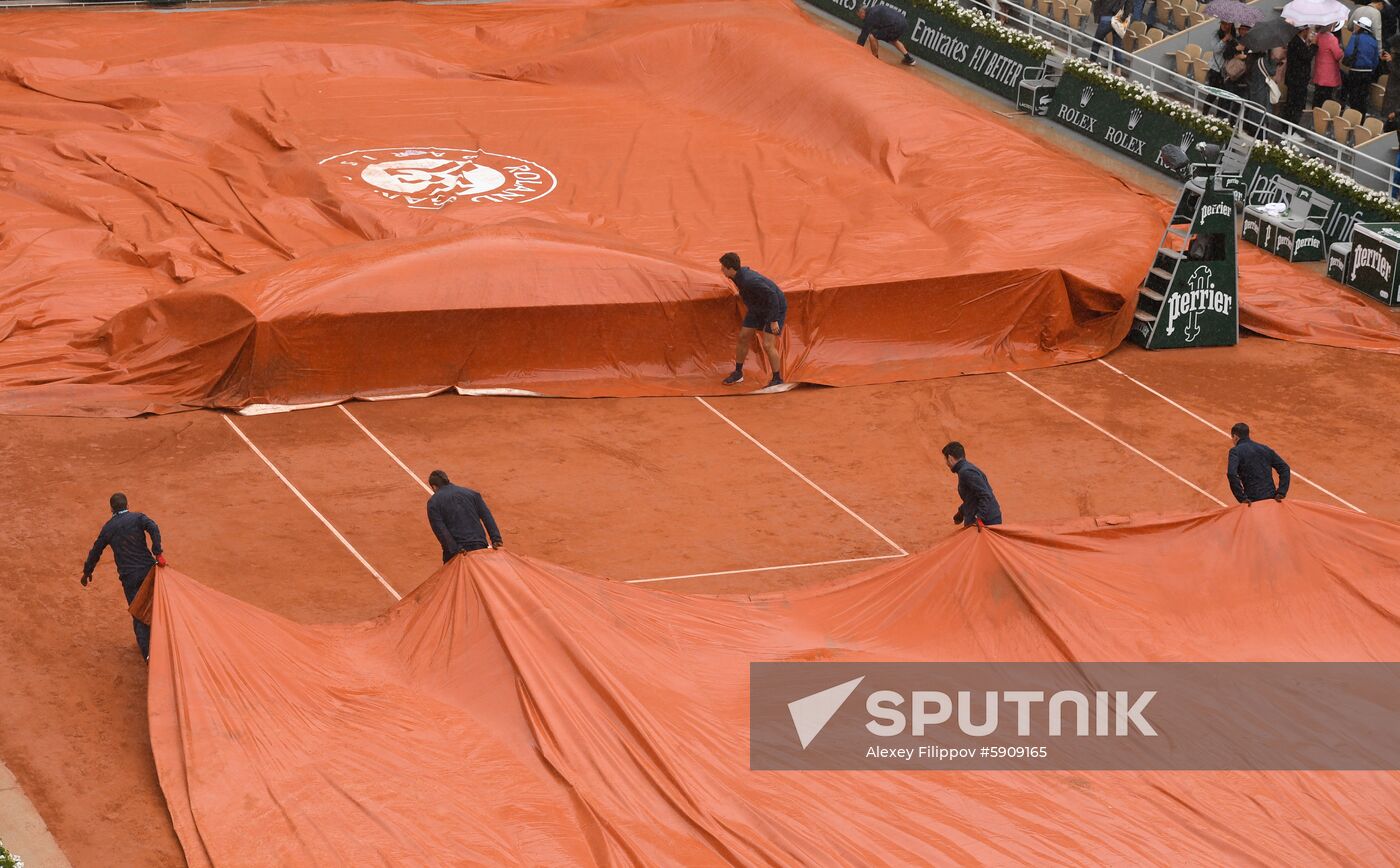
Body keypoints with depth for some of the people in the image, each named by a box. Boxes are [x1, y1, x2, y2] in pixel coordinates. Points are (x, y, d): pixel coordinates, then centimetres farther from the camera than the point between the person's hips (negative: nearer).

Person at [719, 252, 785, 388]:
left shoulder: (749, 281, -37)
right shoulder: (740, 272, -10)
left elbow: (772, 296, -35)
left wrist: (774, 321, -31)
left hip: (776, 308, -9)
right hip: (757, 307, 9)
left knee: (767, 345, -14)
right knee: (743, 337, 8)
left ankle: (777, 380, 2)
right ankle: (738, 373, 23)